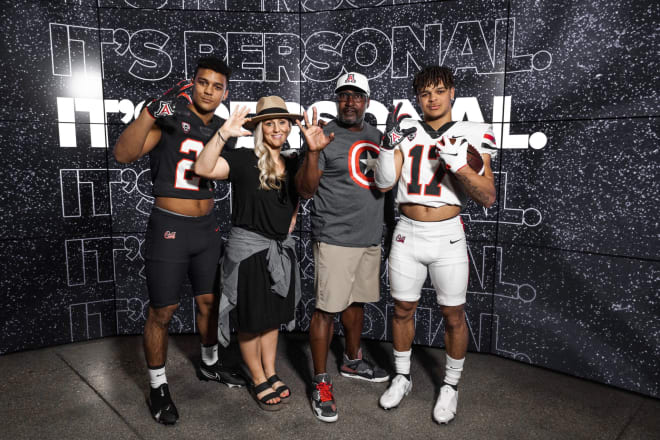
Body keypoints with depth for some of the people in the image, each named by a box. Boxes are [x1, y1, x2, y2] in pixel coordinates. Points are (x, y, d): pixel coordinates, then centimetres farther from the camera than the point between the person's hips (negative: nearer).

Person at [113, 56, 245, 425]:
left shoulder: (222, 128, 4)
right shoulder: (170, 117, -12)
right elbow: (124, 154, -22)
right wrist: (151, 112, -36)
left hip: (207, 227, 6)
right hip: (170, 228, -5)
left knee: (209, 300, 17)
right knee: (162, 312, 3)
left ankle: (210, 364, 39)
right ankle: (158, 387, 22)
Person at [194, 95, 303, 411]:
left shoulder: (292, 164, 6)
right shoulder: (243, 159, -12)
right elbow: (203, 169, -27)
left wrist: (290, 223, 7)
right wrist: (224, 134, -33)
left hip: (281, 248, 6)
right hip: (248, 246, -5)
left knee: (273, 315, 17)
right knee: (251, 318, 8)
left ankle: (271, 374, 34)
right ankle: (259, 381, 27)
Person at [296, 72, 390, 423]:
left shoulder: (375, 135, 11)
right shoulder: (327, 137, -9)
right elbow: (305, 190, -13)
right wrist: (313, 152, -28)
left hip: (370, 237, 7)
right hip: (336, 239, -6)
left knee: (357, 301, 18)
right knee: (327, 309, -2)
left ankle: (352, 362, 38)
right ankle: (320, 383, 12)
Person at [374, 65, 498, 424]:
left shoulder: (471, 135, -2)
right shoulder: (407, 132, 3)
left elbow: (488, 197, -9)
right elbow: (384, 183, -5)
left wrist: (457, 164, -24)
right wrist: (389, 143, -19)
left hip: (448, 236, -1)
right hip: (408, 234, 2)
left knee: (453, 315, 8)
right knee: (403, 309, 13)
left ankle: (450, 385, 30)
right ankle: (402, 377, 34)